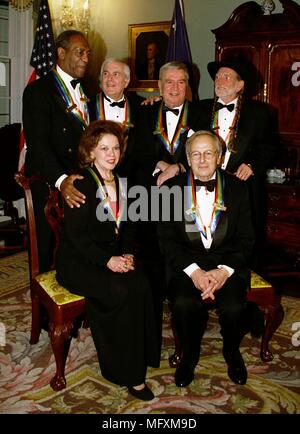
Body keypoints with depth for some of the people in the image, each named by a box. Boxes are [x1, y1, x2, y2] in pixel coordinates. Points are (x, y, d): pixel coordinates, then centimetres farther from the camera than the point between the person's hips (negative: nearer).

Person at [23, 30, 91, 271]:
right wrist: (61, 180, -34)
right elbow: (37, 143, -20)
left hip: (81, 182, 6)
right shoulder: (38, 90, -9)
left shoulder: (87, 89, 14)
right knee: (45, 253, 6)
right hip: (49, 186, -5)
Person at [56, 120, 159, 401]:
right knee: (121, 291, -29)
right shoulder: (80, 185, -8)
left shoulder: (121, 183, 12)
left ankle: (135, 363, -10)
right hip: (77, 261, -6)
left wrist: (127, 254, -1)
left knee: (141, 287, -23)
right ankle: (130, 374, -13)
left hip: (114, 257, 6)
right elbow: (76, 235, -13)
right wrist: (107, 260, -21)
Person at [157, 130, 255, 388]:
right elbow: (167, 238, -1)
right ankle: (189, 355, 5)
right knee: (184, 304, -28)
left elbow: (246, 238, 3)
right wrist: (193, 270, -15)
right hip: (186, 263, 0)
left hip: (227, 263, 1)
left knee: (233, 307, -25)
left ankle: (232, 352, 11)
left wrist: (224, 270, -14)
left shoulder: (237, 188, 6)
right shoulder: (172, 188, 4)